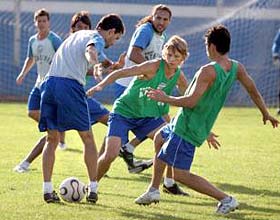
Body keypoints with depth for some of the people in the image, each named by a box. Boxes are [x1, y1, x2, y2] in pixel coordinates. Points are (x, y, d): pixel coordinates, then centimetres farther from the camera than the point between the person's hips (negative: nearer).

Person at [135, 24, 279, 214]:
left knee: (181, 175, -5)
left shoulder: (208, 71, -27)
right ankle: (154, 190, 37)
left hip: (188, 127, -10)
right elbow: (253, 91, 9)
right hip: (202, 126, 10)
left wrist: (166, 99, -15)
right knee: (160, 138, 32)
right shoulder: (237, 68, -3)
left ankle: (226, 199, -9)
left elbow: (191, 101, -29)